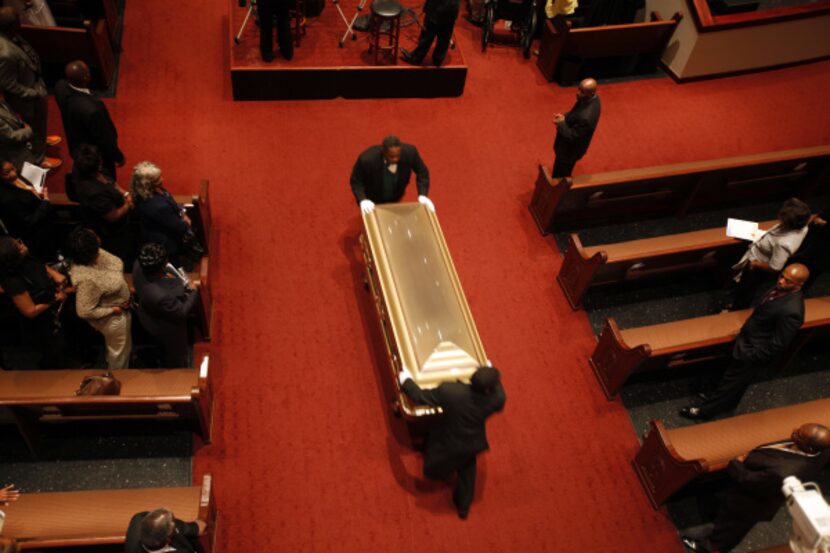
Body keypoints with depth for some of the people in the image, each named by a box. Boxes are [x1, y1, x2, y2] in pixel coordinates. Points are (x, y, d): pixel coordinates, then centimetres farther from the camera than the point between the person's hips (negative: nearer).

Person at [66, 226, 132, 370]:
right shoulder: (86, 279, -41)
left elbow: (115, 266, 4)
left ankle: (122, 370, 60)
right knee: (119, 351, 22)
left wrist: (126, 287, -4)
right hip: (112, 319, -8)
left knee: (124, 346, 33)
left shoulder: (94, 254, -18)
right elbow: (85, 312, -30)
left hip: (121, 307, 8)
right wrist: (113, 310, -21)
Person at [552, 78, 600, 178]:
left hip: (570, 150, -9)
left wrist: (561, 123, -21)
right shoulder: (592, 98, -14)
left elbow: (572, 136, -32)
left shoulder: (586, 117, -44)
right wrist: (564, 116, -9)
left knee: (561, 176, 19)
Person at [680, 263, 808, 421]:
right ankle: (728, 401, 54)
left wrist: (750, 355, -17)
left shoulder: (791, 311, -37)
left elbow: (777, 346, -26)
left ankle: (705, 410, 33)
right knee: (738, 379, 30)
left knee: (731, 380, 13)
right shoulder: (781, 288, -11)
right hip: (749, 340, 7)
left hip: (755, 352, -7)